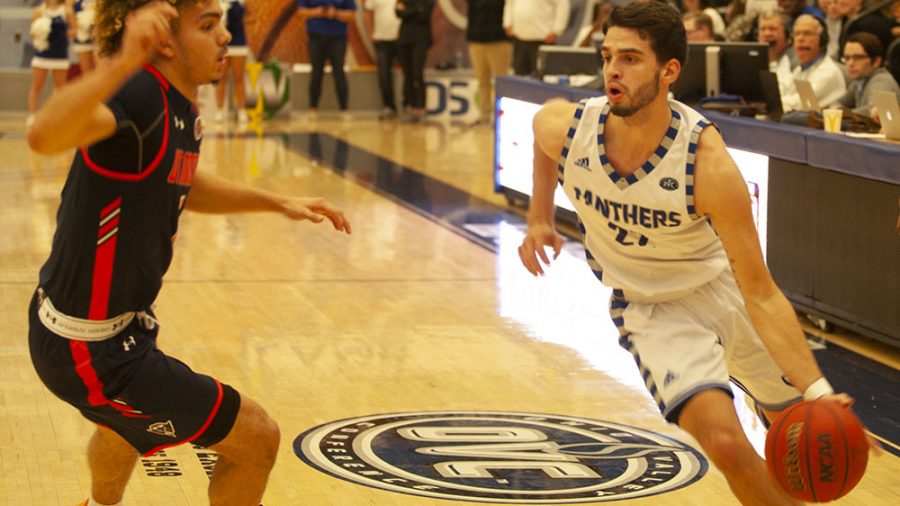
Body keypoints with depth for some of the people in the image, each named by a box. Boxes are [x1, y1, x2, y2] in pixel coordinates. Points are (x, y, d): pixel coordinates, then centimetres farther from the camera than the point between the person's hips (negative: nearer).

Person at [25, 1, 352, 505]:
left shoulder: (179, 105, 2)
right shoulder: (139, 95, -27)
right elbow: (44, 136, -48)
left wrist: (276, 202, 17)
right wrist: (122, 63, -62)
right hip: (91, 349, -10)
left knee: (123, 421, 40)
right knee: (257, 439, -4)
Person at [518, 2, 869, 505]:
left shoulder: (708, 163, -32)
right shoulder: (564, 127, -23)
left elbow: (759, 293, -30)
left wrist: (816, 389, -39)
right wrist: (540, 219, 9)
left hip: (724, 286, 0)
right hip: (650, 307, 1)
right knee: (724, 441, -22)